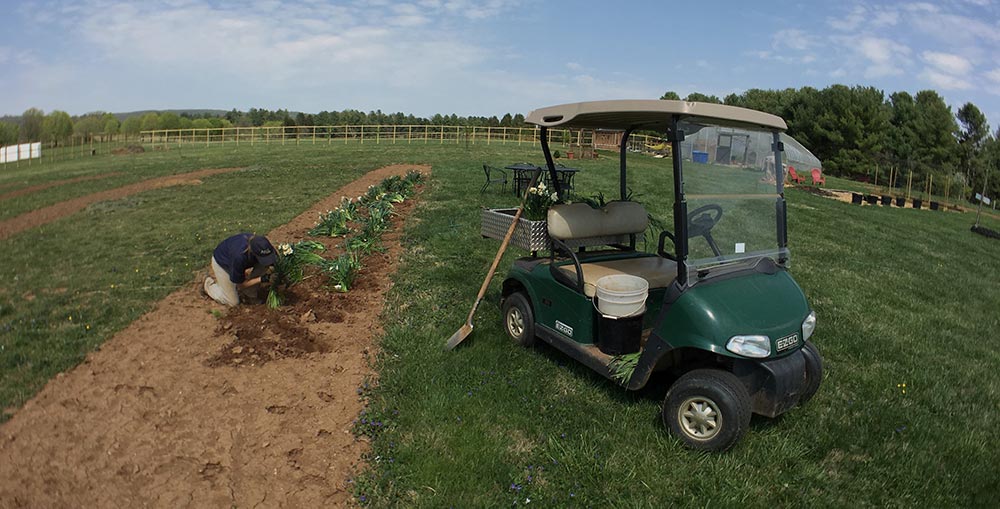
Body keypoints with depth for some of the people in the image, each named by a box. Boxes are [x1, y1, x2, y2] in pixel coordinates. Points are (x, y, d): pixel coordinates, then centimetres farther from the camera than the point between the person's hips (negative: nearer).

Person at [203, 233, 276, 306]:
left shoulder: (264, 245, -33)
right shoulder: (239, 256, -44)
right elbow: (240, 285, -27)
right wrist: (261, 279, -38)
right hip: (222, 263, -5)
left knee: (264, 265, -22)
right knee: (233, 302, -3)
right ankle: (210, 284, 22)